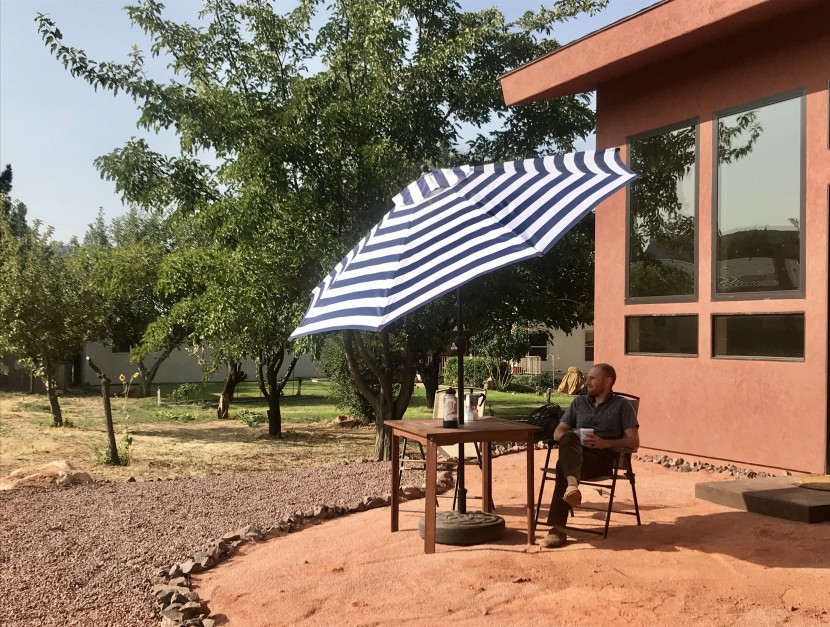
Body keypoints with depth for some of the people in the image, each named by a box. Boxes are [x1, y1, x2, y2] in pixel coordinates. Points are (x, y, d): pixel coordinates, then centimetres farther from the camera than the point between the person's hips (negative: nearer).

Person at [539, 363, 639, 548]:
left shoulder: (621, 405, 15)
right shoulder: (579, 402, 28)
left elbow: (633, 441, 4)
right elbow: (558, 433, 21)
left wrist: (605, 443, -12)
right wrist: (572, 436, -4)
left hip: (603, 457, -3)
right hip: (575, 453, 3)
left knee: (563, 465, -35)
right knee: (568, 439, -36)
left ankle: (558, 528, -46)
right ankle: (572, 484, -63)